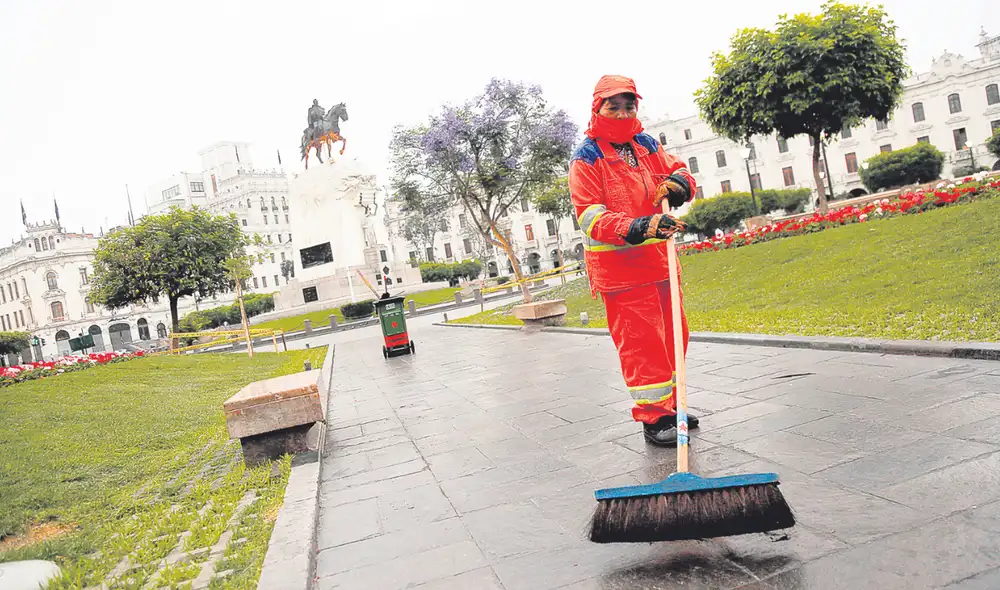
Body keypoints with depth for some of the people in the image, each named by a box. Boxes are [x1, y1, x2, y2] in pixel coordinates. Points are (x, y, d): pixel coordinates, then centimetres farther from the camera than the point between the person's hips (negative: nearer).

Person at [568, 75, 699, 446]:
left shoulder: (647, 146, 14)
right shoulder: (586, 159, -7)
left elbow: (678, 170, 15)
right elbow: (590, 216, -15)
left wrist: (679, 183, -12)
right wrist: (636, 228, -31)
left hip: (659, 261, 7)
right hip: (618, 268, -7)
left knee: (672, 335, 14)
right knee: (640, 341, -8)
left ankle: (669, 404, 29)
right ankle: (652, 417, 1)